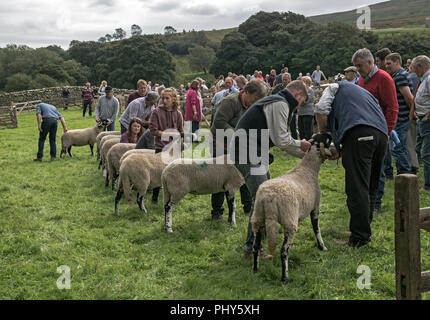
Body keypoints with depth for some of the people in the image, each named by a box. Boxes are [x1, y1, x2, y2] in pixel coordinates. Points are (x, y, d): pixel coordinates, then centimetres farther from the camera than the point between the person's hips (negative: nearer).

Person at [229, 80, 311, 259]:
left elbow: (283, 142, 26)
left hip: (251, 153, 11)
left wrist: (307, 154, 23)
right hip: (247, 152, -11)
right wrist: (300, 145, 4)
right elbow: (281, 140, -14)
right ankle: (252, 247, -9)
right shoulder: (280, 104, -10)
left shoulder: (275, 102, 24)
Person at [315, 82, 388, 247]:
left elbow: (321, 109, 4)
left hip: (359, 133, -7)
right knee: (370, 187, 15)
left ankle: (359, 237, -8)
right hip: (381, 134, 7)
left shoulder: (335, 87, 23)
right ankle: (365, 230, 22)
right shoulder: (364, 92, 40)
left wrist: (322, 132, 21)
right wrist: (340, 150, 22)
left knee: (357, 188, -8)